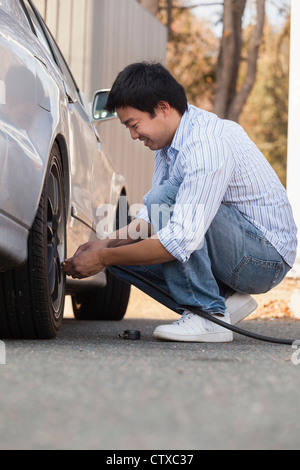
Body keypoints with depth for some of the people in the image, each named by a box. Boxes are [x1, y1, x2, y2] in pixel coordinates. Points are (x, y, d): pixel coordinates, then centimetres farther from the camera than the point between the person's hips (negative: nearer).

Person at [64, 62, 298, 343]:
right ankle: (223, 299, 2)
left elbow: (182, 241, -33)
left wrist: (103, 258, -25)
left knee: (165, 197, -28)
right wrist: (107, 244, -4)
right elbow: (152, 218, 14)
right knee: (121, 251, -1)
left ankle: (209, 316, -20)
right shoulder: (169, 139, 5)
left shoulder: (207, 143, -26)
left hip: (267, 259, -9)